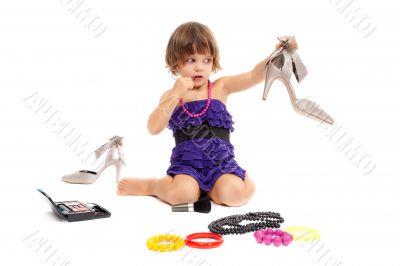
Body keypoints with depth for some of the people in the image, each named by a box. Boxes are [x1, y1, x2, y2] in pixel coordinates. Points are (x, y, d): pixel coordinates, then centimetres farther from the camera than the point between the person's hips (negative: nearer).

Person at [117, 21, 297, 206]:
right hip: (186, 163, -1)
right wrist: (176, 95, -17)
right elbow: (153, 129, -8)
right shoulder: (172, 96, 5)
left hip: (220, 161, 1)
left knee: (232, 193, -27)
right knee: (182, 193, -30)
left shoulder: (221, 87, 6)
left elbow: (254, 76, -7)